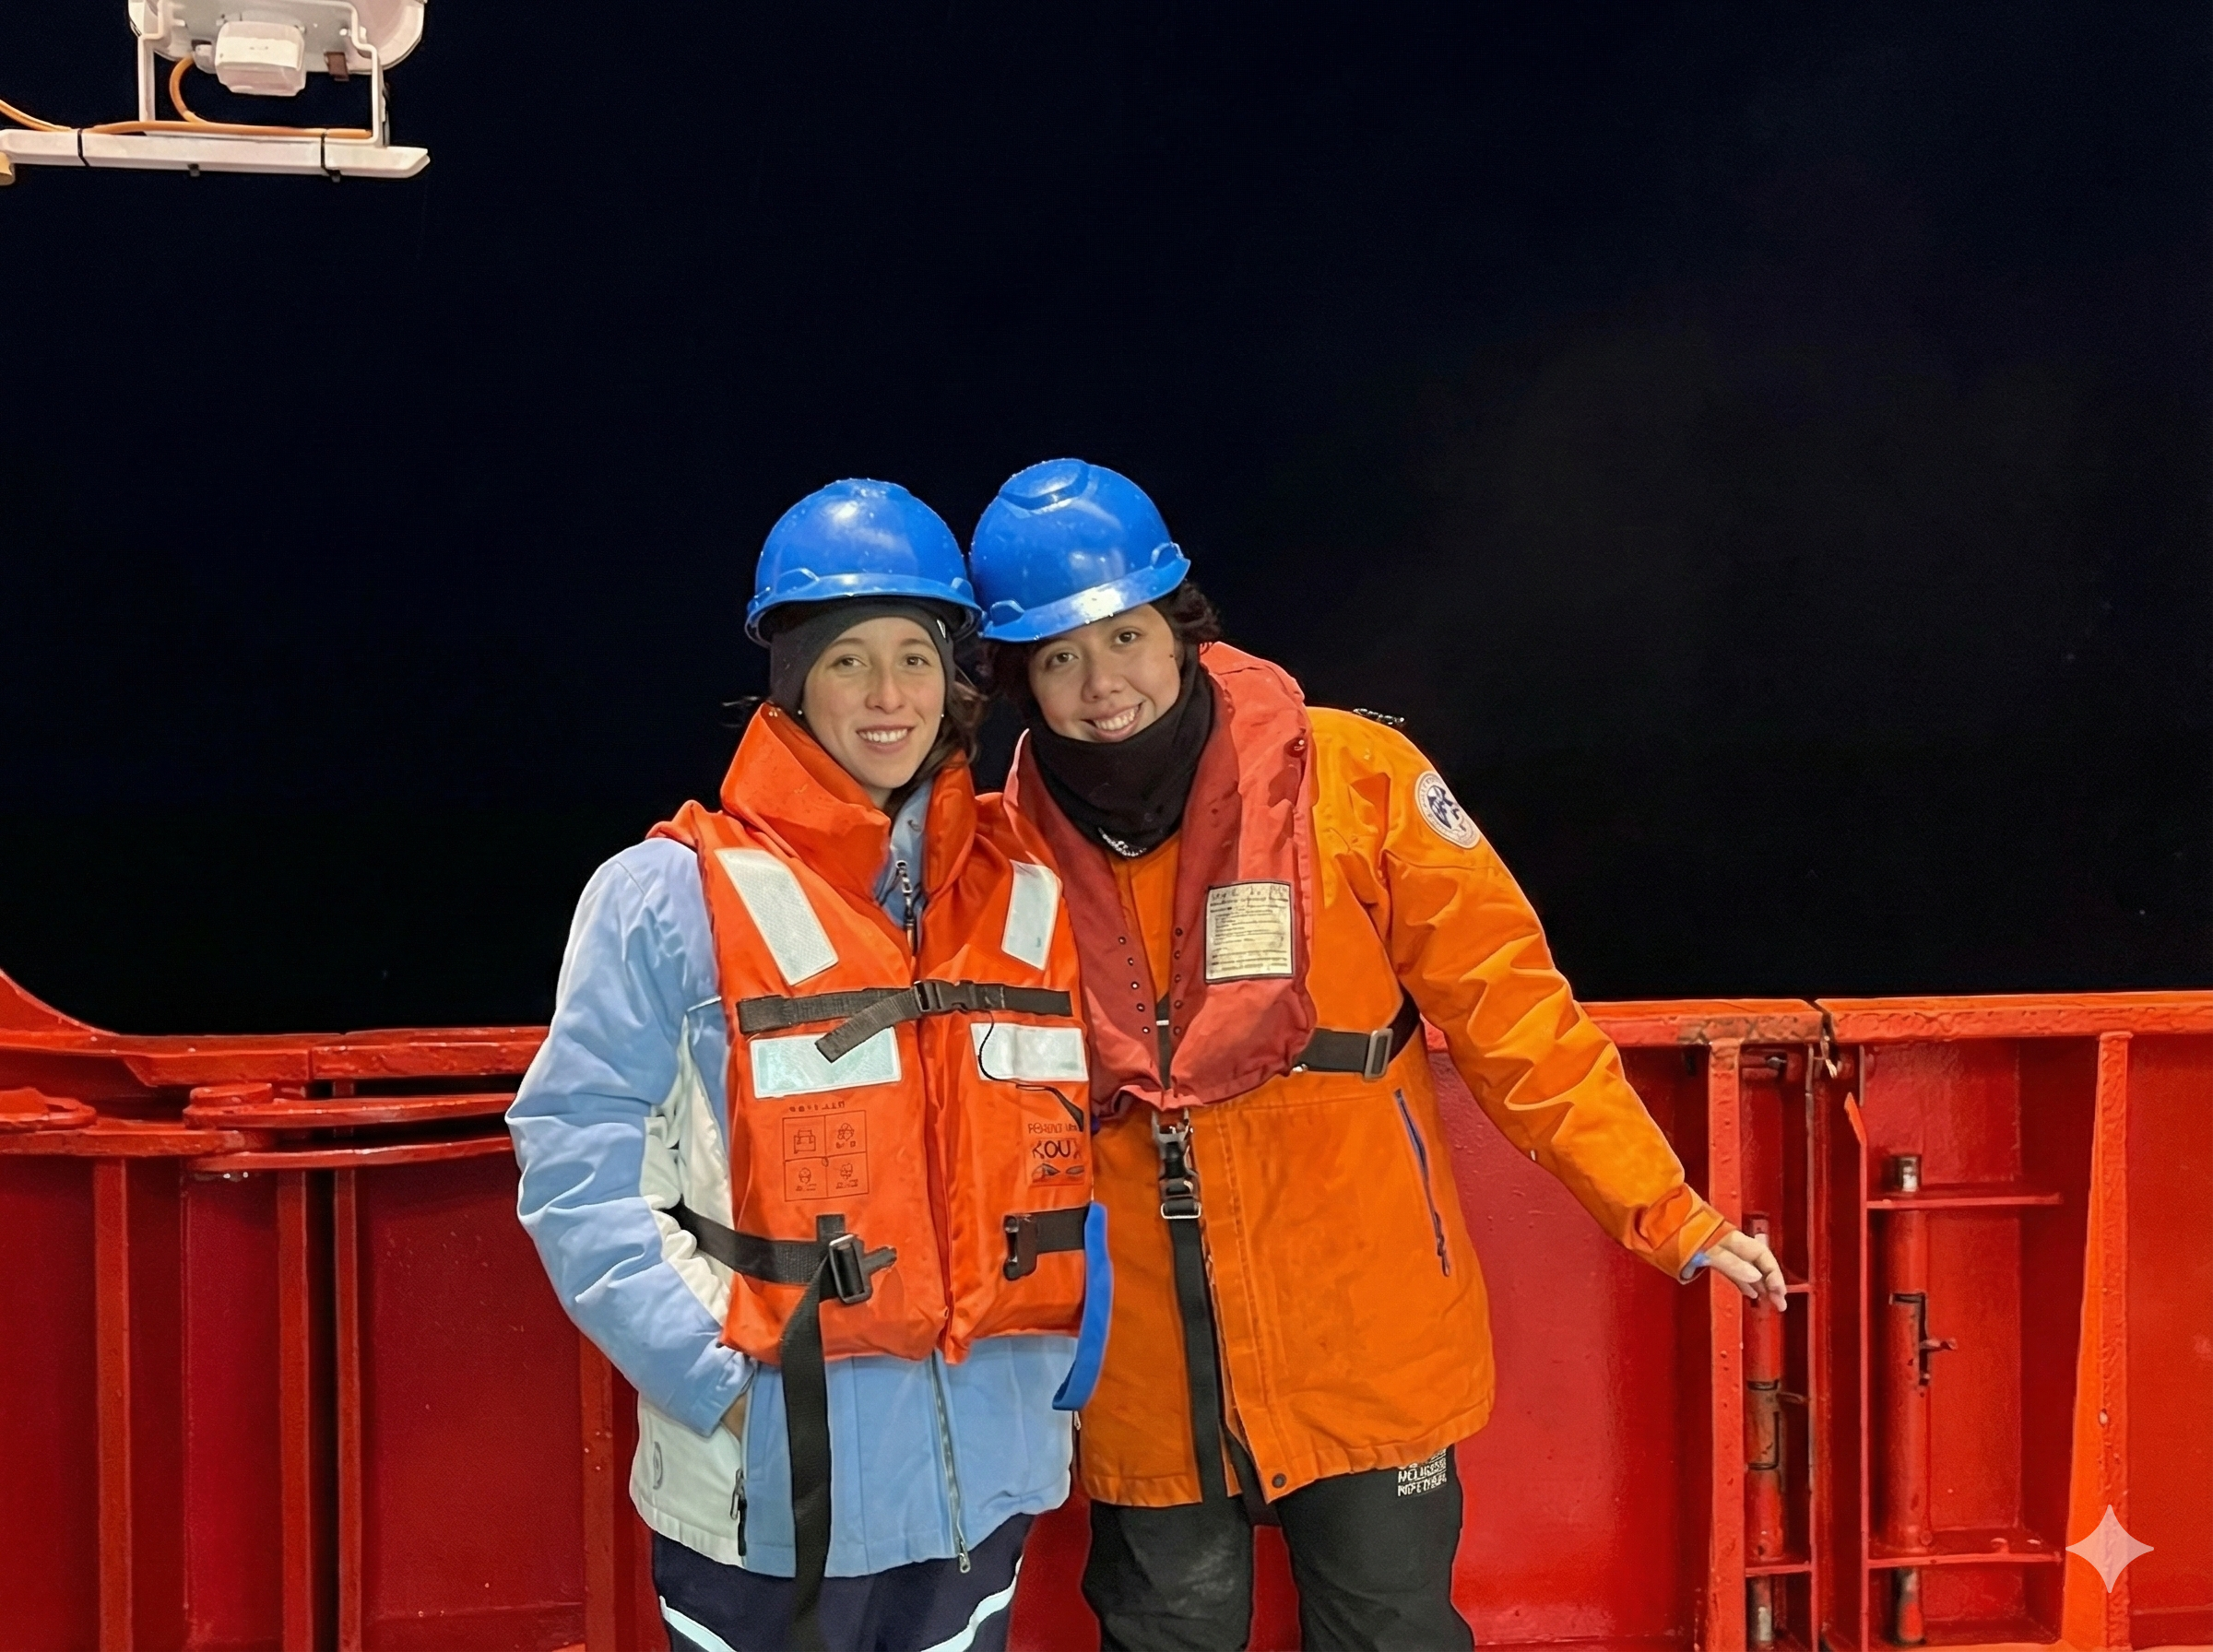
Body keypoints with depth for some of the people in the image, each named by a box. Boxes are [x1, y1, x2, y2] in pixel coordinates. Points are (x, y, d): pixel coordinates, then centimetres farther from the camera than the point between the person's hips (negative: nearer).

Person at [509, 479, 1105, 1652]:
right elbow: (578, 1162, -11)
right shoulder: (671, 896, -8)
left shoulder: (1027, 898, 7)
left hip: (981, 1476, 4)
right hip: (769, 1490, -4)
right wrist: (714, 1378, -15)